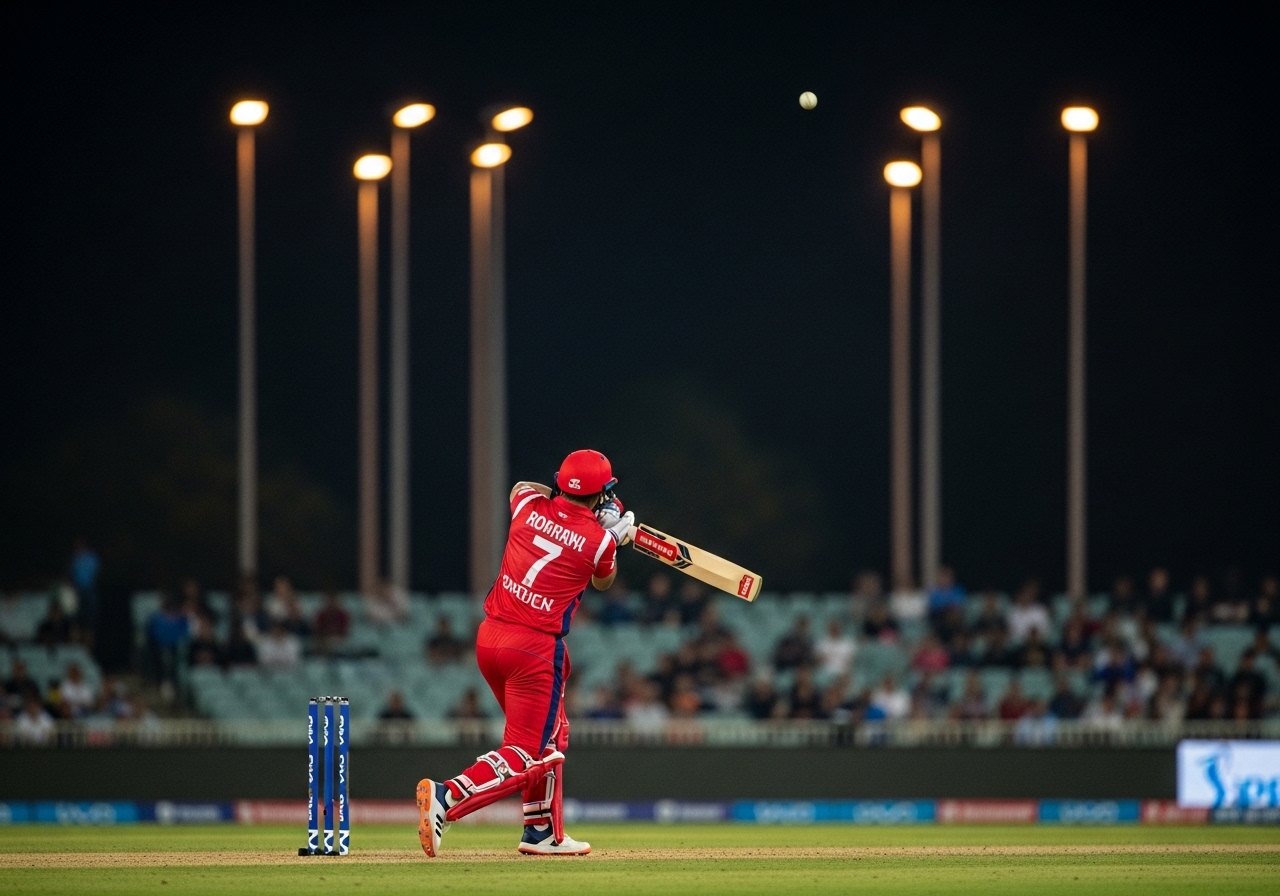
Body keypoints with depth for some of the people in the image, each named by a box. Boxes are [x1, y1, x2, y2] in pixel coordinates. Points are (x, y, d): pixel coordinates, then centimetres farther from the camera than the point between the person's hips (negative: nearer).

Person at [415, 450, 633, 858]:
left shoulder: (529, 507, 3)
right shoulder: (599, 541, -6)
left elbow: (521, 486, 31)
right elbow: (603, 582, 18)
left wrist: (561, 496, 31)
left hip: (489, 637, 7)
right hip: (536, 647, -7)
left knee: (551, 735, 25)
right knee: (525, 756, -5)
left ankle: (543, 832, 28)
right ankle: (446, 797, -26)